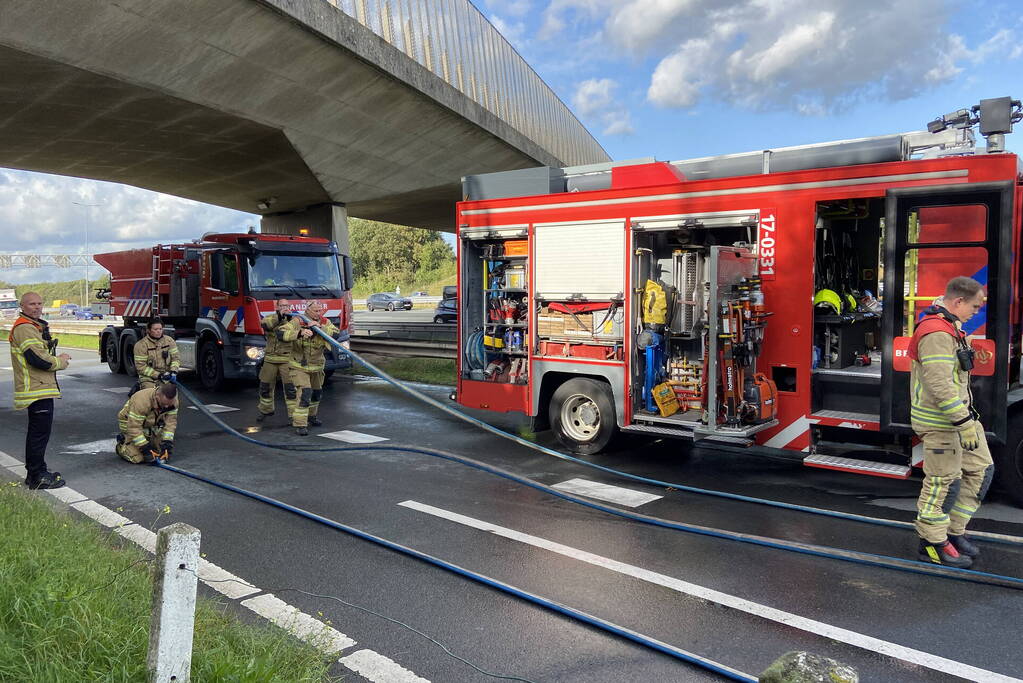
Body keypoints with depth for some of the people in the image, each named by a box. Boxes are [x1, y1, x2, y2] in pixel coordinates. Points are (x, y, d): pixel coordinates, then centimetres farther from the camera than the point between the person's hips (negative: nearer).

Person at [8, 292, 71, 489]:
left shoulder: (35, 326, 20)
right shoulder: (25, 328, -14)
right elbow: (37, 359, -22)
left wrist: (58, 358, 5)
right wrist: (61, 362, -6)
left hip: (40, 388, 11)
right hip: (37, 390, -11)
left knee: (37, 432, 17)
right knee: (40, 433, -7)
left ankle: (34, 473, 26)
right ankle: (38, 477, -2)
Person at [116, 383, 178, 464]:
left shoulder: (173, 401, -22)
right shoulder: (141, 401, -39)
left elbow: (171, 422, -17)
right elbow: (134, 428, -35)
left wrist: (167, 443, -26)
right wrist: (145, 448, -35)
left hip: (151, 425, 6)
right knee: (138, 457, -20)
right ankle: (121, 444, 10)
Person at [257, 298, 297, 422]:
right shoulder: (271, 318, 7)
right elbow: (265, 324, -17)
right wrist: (280, 316, -30)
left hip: (287, 359, -3)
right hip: (270, 359, 3)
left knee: (290, 387, -8)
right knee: (265, 386, 13)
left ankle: (293, 414, 0)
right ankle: (266, 410, 33)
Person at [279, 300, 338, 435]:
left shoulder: (325, 322, -5)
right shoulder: (297, 322, -17)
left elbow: (336, 334, -20)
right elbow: (280, 333, -30)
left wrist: (320, 327, -33)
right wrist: (300, 333, -44)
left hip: (317, 366, 6)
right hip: (299, 366, -5)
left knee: (317, 392, 21)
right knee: (305, 392, -18)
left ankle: (311, 416, 45)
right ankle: (299, 424, -14)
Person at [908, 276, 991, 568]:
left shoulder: (950, 328, 15)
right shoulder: (937, 334, -21)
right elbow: (940, 385, -27)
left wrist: (968, 417, 24)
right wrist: (964, 423, -25)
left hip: (961, 413, 11)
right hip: (940, 422, -11)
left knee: (980, 470, 14)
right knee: (943, 482, -2)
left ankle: (953, 531, 24)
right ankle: (932, 543, 10)